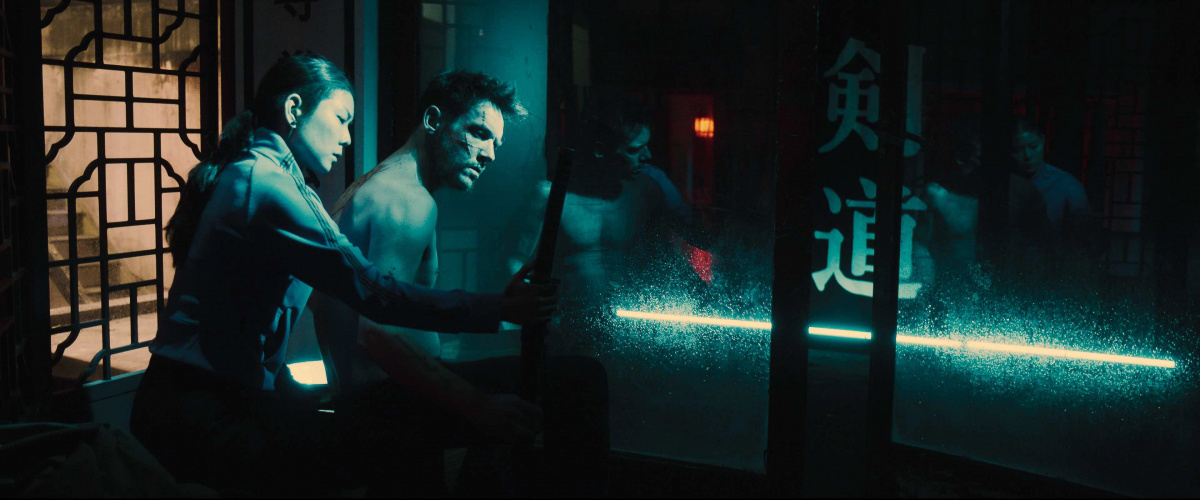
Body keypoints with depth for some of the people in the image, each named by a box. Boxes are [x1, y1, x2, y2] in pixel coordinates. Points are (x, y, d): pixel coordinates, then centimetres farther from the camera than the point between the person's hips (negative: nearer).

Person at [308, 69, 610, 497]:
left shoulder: (379, 187, 19)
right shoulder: (405, 200, -14)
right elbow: (381, 337, -26)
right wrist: (482, 409, -28)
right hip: (384, 395, -11)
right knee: (582, 380, -19)